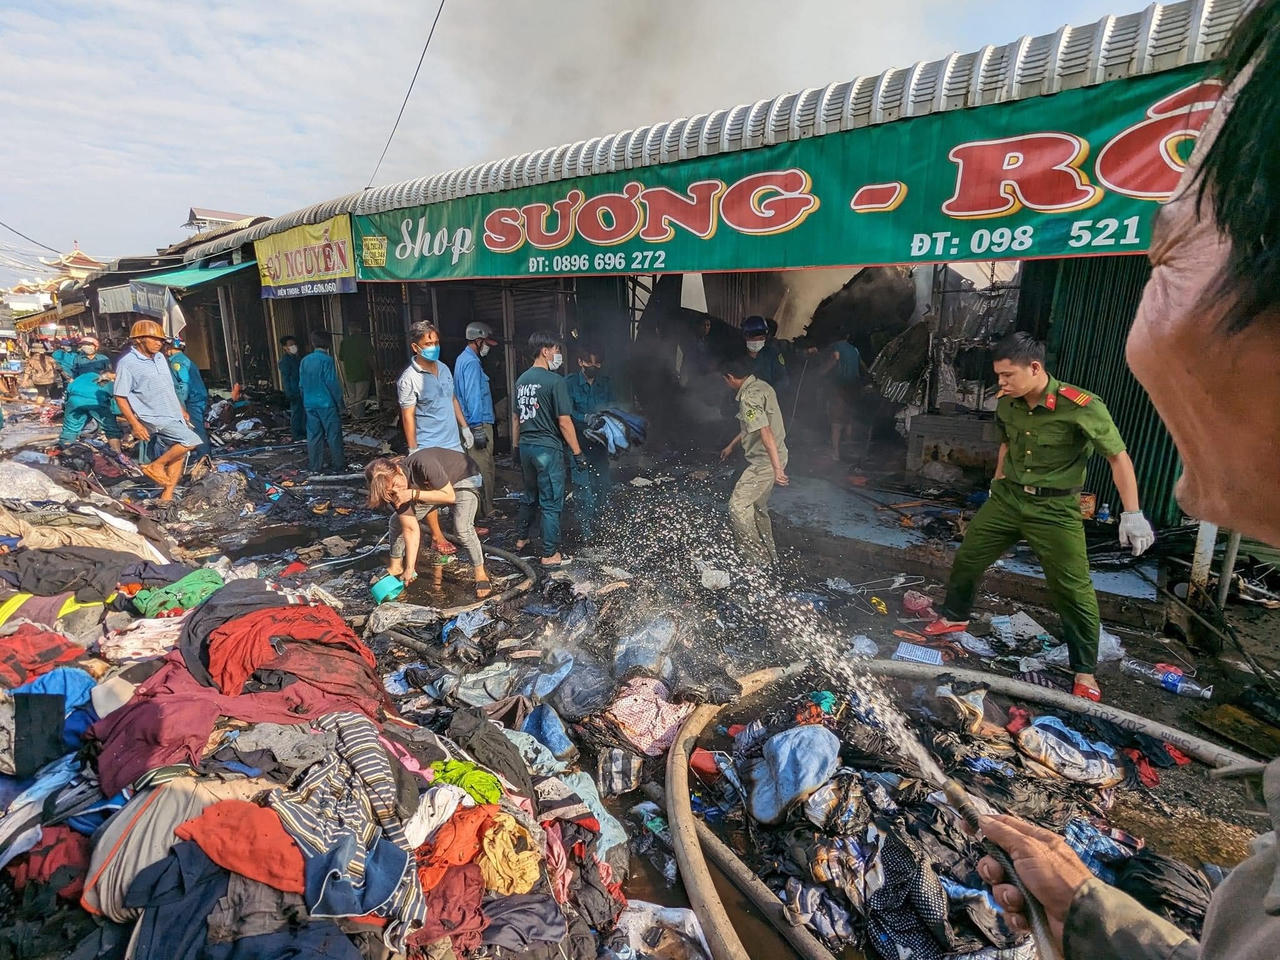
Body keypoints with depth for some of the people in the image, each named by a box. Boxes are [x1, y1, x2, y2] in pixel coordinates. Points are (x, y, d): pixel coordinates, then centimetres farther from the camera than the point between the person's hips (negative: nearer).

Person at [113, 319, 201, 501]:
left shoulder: (160, 357, 11)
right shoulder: (127, 363, -11)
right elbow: (120, 397, -11)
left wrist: (181, 410, 24)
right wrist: (135, 424, -17)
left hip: (174, 415, 8)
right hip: (154, 418, -8)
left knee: (179, 452, 7)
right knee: (191, 440, -21)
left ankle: (167, 495, 14)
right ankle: (155, 466, -3)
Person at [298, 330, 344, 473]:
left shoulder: (305, 360, 6)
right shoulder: (326, 360, -12)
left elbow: (301, 385, 11)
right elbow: (332, 384, -14)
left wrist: (306, 402, 21)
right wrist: (339, 403, -5)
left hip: (310, 404, 6)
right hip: (327, 404, -6)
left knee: (313, 435, 10)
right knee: (333, 435, 2)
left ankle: (315, 466, 15)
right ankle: (338, 465, 7)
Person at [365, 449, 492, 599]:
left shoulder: (424, 464, -41)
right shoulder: (395, 492, -22)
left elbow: (450, 496, -33)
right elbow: (411, 530, -18)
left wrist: (414, 494, -40)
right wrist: (410, 569, -21)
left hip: (464, 477, -6)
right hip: (431, 487, 6)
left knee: (462, 528, -27)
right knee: (397, 521, 3)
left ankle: (481, 576, -9)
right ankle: (396, 567, 26)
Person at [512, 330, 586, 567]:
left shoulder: (521, 380, 8)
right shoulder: (555, 381, -14)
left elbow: (515, 418, 14)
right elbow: (564, 422, -15)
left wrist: (517, 447, 23)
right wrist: (577, 453, -10)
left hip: (526, 447, 8)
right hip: (548, 449, -7)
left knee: (530, 496, 24)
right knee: (551, 503, 1)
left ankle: (522, 539, 38)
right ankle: (550, 555, 8)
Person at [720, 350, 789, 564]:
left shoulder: (749, 397, -22)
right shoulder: (761, 386, 11)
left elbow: (766, 432, -30)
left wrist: (777, 468, -32)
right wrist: (732, 445, 34)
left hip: (765, 461, -10)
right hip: (771, 458, 10)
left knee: (738, 505, -6)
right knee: (757, 506, 20)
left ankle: (758, 559, 2)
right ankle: (770, 557, 31)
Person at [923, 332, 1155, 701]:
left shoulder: (1082, 407, -22)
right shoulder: (1006, 403, -4)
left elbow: (1119, 458, -15)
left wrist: (1132, 514, -18)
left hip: (1055, 508, -5)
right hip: (1007, 497, 5)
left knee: (1074, 589, -1)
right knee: (967, 557, 12)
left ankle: (1085, 671, 17)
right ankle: (955, 616, 38)